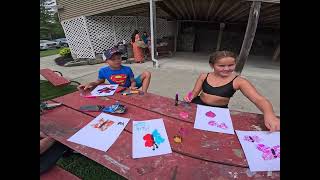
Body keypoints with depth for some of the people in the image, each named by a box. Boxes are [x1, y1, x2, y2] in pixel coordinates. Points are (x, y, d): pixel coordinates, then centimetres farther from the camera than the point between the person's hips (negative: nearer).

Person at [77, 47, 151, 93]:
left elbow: (133, 81, -7)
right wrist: (90, 84, -12)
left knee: (147, 74, -12)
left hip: (129, 88, 1)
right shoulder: (103, 71, -11)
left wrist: (132, 86, -31)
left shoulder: (127, 69, -14)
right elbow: (99, 81, 8)